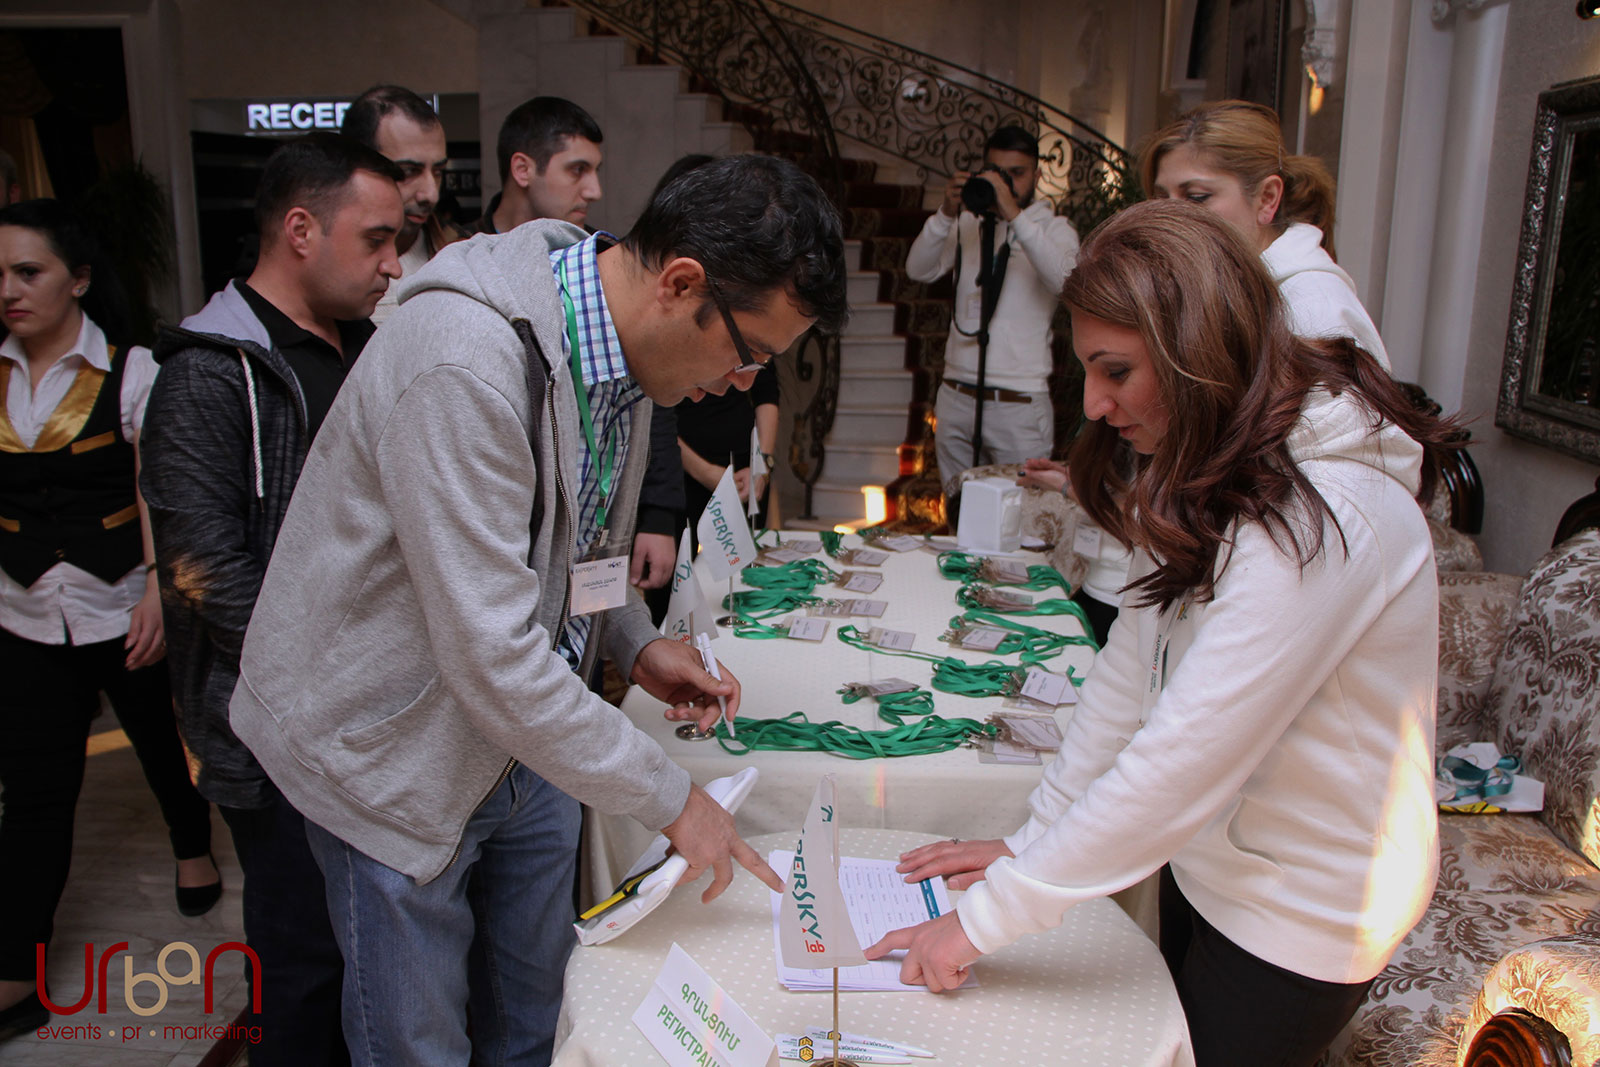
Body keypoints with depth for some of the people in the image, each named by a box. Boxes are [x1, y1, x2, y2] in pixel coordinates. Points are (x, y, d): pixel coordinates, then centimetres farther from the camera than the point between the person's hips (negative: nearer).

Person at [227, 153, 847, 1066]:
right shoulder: (465, 364, -32)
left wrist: (636, 643, -2)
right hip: (397, 750, -7)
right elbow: (492, 657, -32)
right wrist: (671, 797, -22)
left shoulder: (619, 340, -2)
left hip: (528, 734, 8)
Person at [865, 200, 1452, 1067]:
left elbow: (1180, 765, -31)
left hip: (1302, 915, -8)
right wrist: (1031, 841, -2)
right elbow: (1130, 667, 0)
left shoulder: (1319, 523, -31)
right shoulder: (1213, 481, 0)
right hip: (1209, 865, 8)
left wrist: (987, 915, -24)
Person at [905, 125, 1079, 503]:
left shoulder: (1055, 228, 5)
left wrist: (1014, 215, -23)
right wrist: (946, 213, -14)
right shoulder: (968, 224, 13)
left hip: (1020, 404, -3)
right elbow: (918, 270, -1)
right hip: (957, 397, 3)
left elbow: (1064, 279, -18)